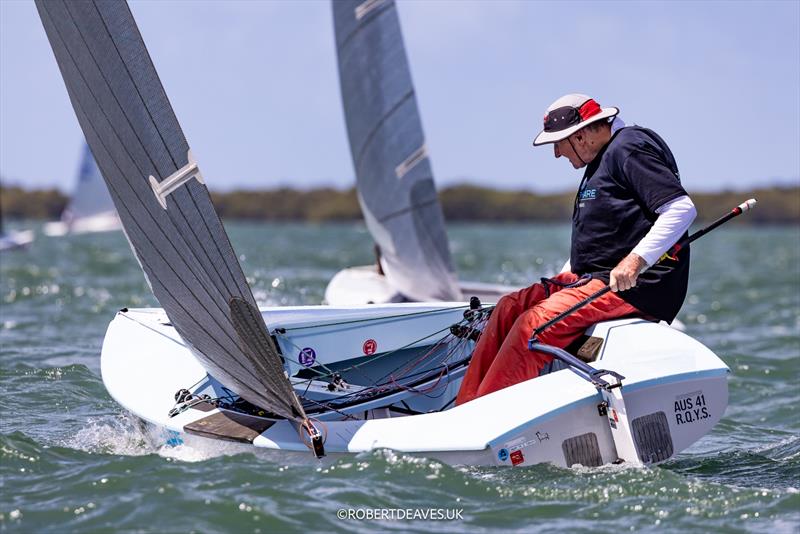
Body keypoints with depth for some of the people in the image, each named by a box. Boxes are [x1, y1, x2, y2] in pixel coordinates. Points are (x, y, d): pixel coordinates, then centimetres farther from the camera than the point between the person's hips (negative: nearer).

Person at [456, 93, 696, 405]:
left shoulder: (630, 148, -10)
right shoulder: (602, 160, 22)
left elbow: (681, 209, -22)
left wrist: (635, 261, -28)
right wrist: (562, 279, 16)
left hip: (637, 287, -10)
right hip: (596, 279, 10)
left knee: (536, 322, -23)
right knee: (510, 308, 0)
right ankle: (463, 411, -4)